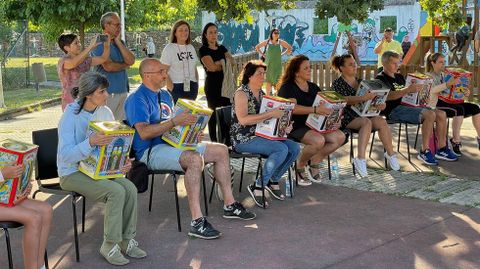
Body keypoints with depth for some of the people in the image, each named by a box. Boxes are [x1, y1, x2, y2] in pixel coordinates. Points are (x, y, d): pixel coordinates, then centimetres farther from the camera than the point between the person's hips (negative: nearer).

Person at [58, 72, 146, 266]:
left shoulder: (105, 112, 3)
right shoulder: (70, 116, -16)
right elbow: (65, 155, -24)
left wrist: (122, 162, -10)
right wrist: (90, 142, -39)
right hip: (72, 173, -6)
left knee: (130, 189, -20)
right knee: (116, 191, -27)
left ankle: (127, 240, -6)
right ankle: (109, 246, -13)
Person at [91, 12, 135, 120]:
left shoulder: (120, 42, 15)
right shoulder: (99, 43, -8)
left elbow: (131, 61, 1)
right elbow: (108, 66, -19)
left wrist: (118, 42, -3)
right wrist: (125, 65, 0)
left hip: (123, 90, 7)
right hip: (108, 92, -7)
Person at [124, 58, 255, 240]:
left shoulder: (165, 95, 19)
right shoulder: (137, 99, -11)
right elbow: (144, 133, -24)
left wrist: (188, 125, 4)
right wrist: (174, 122, -28)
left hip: (171, 143, 10)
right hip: (151, 151, -10)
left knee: (221, 150, 4)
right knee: (195, 159, -36)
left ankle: (229, 205, 11)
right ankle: (197, 222, -37)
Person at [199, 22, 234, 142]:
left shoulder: (222, 48, 17)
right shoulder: (204, 50, -1)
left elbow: (233, 62, 4)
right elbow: (212, 67, -14)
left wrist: (218, 63, -10)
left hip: (225, 83, 5)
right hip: (212, 84, -5)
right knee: (214, 114, -3)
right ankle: (214, 142, 4)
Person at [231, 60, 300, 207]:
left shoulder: (262, 94, 14)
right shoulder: (241, 93, -10)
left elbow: (268, 119, 20)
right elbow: (243, 119, -23)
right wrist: (270, 114, -28)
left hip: (262, 134, 8)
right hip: (244, 139, -8)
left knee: (294, 148, -9)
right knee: (282, 149, -27)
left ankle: (273, 181, 5)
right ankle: (258, 186, -16)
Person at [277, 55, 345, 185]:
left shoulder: (313, 87, 17)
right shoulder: (288, 88, -7)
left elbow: (325, 106, 13)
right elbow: (293, 108, -25)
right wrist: (315, 109, -36)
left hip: (312, 124, 7)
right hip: (295, 126, -7)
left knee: (340, 137, -14)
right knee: (318, 140, -33)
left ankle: (314, 163, 4)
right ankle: (299, 167, -6)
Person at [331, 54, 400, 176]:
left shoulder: (360, 82, 20)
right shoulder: (337, 84, 1)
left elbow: (371, 98, 20)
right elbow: (346, 100, -16)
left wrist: (379, 104, -4)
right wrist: (363, 98, -34)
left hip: (364, 113, 5)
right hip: (347, 117, -5)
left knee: (381, 121, -24)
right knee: (367, 122, -34)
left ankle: (390, 153, -19)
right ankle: (361, 159, -42)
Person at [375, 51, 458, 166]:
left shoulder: (399, 77, 25)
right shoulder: (381, 78, -3)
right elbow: (388, 96, -21)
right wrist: (408, 89, -32)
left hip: (407, 105, 9)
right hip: (394, 110, -9)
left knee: (441, 114, -4)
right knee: (430, 115, -28)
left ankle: (441, 149, 0)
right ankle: (424, 152, -23)